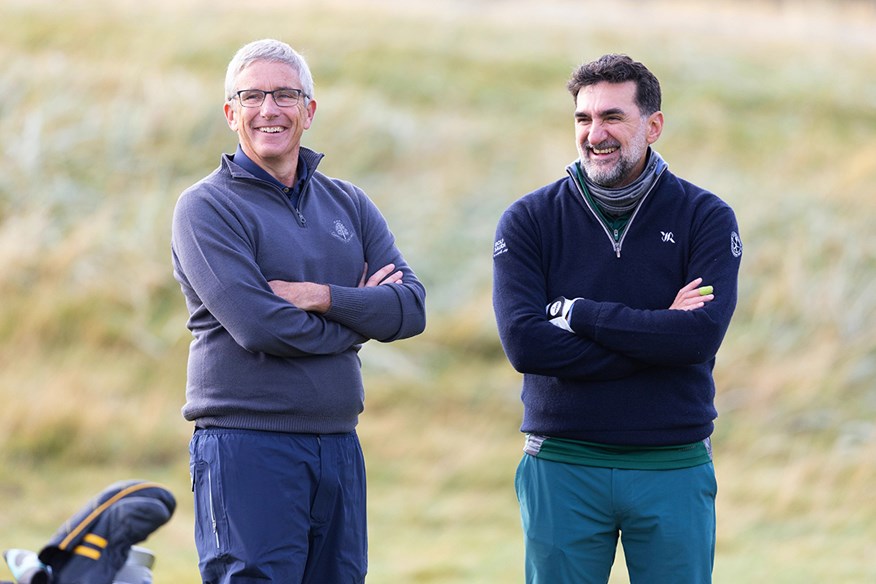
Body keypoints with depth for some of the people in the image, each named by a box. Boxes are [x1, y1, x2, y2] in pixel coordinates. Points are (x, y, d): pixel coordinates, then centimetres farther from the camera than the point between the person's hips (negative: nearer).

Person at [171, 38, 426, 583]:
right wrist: (358, 318, -3)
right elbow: (257, 327, -15)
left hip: (338, 444, 6)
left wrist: (322, 298, -13)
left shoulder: (349, 205, 15)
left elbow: (411, 308, 3)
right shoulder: (206, 207, -3)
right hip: (246, 447, -5)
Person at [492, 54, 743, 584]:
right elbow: (525, 342, -13)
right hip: (561, 465, 0)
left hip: (674, 468, 0)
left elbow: (702, 336, -15)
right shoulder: (530, 221, 1)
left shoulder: (705, 218, 1)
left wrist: (577, 313, -15)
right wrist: (657, 333, -15)